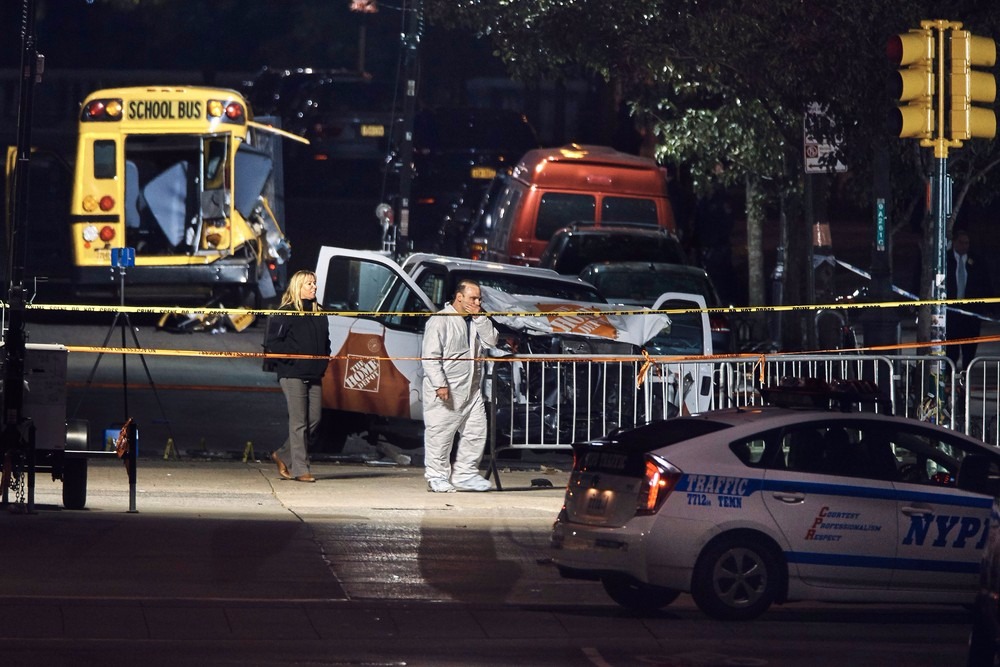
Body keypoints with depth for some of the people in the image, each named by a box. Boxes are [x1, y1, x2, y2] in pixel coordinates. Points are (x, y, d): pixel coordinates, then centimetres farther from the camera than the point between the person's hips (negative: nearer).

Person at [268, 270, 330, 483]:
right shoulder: (286, 313, -5)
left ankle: (283, 456, 22)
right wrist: (294, 355, -17)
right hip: (292, 375, -7)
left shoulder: (318, 314, 16)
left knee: (314, 420, 5)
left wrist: (325, 359, 9)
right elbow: (273, 343, -10)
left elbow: (325, 341, 27)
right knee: (298, 422, -8)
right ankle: (300, 469, -5)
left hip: (314, 376, 7)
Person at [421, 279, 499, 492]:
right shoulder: (440, 320, -9)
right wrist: (439, 384, -21)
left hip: (471, 390, 8)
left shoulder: (476, 321, 15)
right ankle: (437, 478, 3)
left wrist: (479, 318, -5)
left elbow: (491, 340, 4)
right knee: (440, 434, -3)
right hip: (445, 391, -7)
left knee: (476, 432, 7)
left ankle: (465, 474, 16)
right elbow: (430, 355, -14)